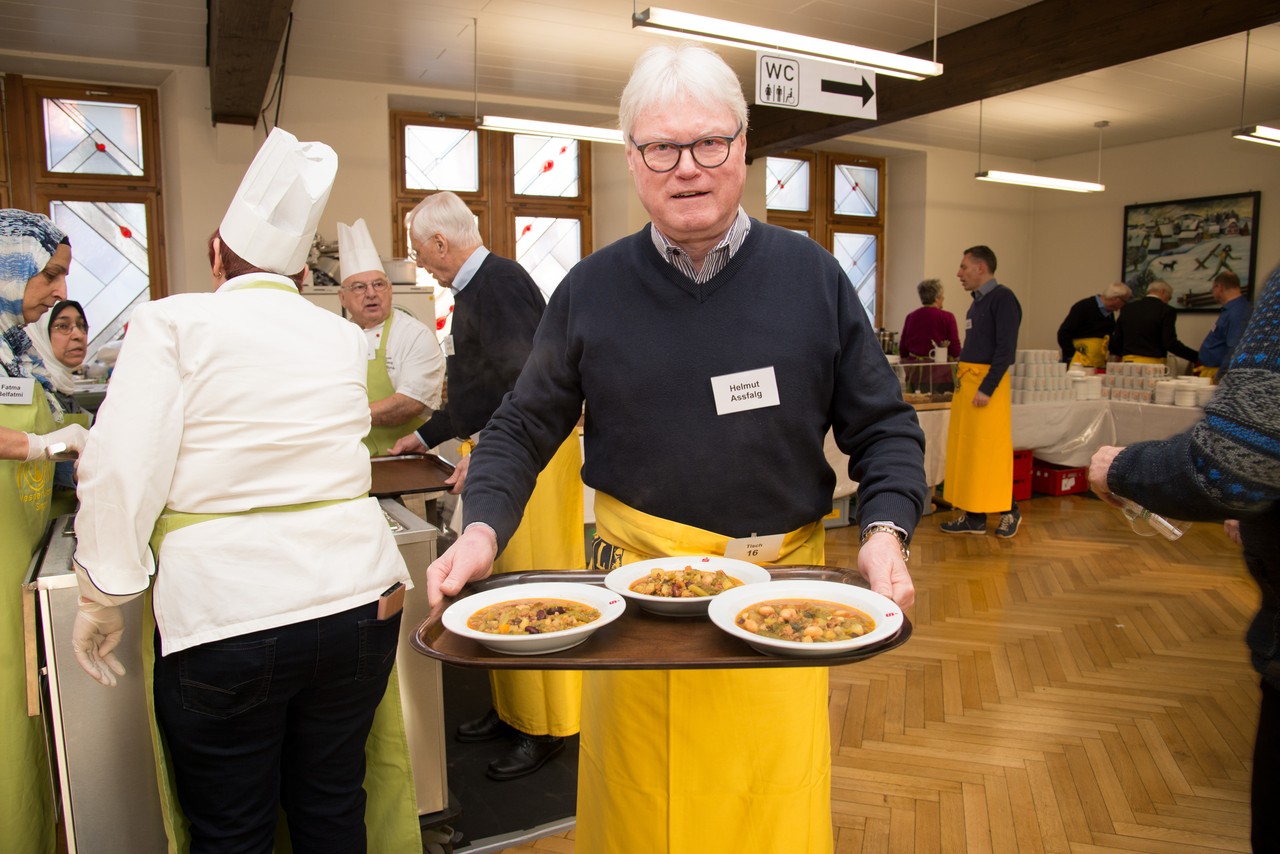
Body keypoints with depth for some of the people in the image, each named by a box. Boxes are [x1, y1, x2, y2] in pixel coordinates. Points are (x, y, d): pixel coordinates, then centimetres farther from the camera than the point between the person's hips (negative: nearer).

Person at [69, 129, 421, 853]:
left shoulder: (174, 323, -4)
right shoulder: (344, 336, 7)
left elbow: (122, 470, -10)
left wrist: (103, 598, 2)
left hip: (225, 617, -3)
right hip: (357, 600, 4)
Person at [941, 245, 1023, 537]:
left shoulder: (1002, 298, -10)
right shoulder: (977, 301, 16)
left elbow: (1006, 348, -16)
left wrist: (986, 388, -20)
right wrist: (962, 379, 13)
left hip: (987, 382, -9)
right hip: (965, 380, 9)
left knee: (990, 450, -4)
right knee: (964, 450, 8)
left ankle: (1009, 511, 12)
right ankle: (973, 516, 15)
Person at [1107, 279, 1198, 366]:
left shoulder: (1128, 308, 9)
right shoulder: (1166, 310, -5)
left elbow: (1116, 339, 11)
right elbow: (1170, 343, -13)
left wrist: (1119, 353, 31)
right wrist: (1196, 357, -6)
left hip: (1128, 362, 5)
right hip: (1153, 364, -5)